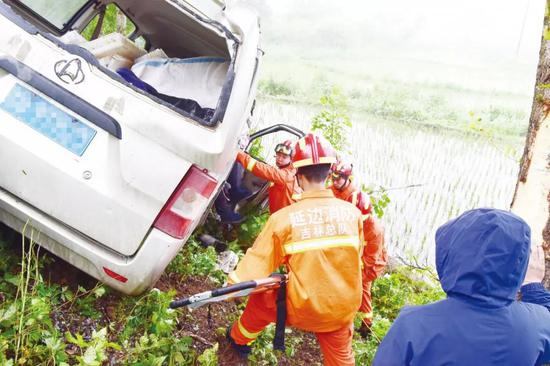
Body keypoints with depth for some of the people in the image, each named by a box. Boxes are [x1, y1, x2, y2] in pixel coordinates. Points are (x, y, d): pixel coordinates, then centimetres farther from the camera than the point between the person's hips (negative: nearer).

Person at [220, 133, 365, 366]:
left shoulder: (283, 218, -17)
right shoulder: (353, 213, -7)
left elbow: (258, 264, -12)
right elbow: (356, 259, 7)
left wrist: (230, 287, 4)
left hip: (302, 310, -2)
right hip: (344, 310, 3)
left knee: (259, 301, 25)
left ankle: (239, 343, 47)